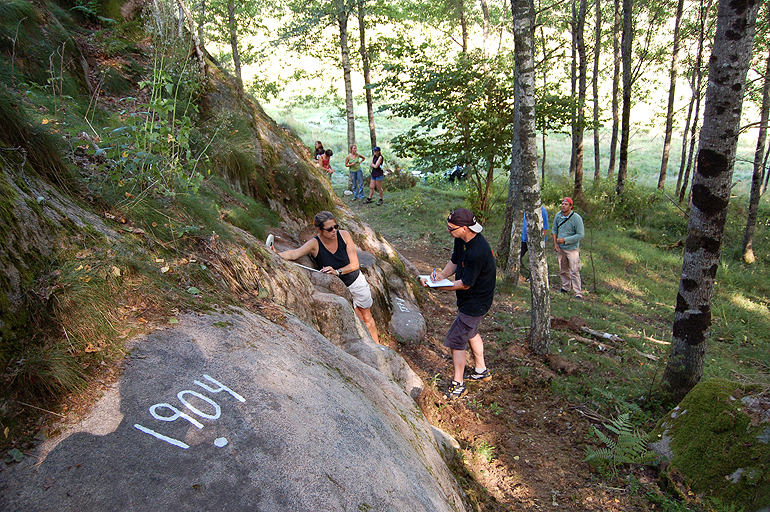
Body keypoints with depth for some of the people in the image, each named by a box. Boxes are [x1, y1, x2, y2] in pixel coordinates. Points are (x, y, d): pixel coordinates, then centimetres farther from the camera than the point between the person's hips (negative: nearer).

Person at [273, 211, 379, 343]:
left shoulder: (344, 235, -18)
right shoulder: (315, 244, -23)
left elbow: (354, 264, -17)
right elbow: (294, 254, -42)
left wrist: (337, 271, -33)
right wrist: (276, 255, -61)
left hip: (356, 281, 2)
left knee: (367, 318, 17)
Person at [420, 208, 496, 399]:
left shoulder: (477, 252, -35)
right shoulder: (462, 239, -6)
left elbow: (466, 283, -27)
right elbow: (454, 261, 8)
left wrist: (439, 286, -18)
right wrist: (441, 276, -11)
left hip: (475, 302, -10)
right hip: (473, 298, 10)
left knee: (456, 339, -4)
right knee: (470, 331, 26)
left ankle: (458, 384, 11)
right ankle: (481, 370, 46)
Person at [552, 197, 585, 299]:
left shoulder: (576, 218, -16)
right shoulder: (558, 216, 1)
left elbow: (581, 235, -16)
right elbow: (554, 230, 14)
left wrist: (565, 240, -20)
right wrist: (555, 243, 3)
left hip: (572, 248, -5)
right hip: (560, 248, 5)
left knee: (574, 271, -7)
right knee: (563, 270, 16)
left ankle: (578, 293, -1)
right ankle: (566, 287, 33)